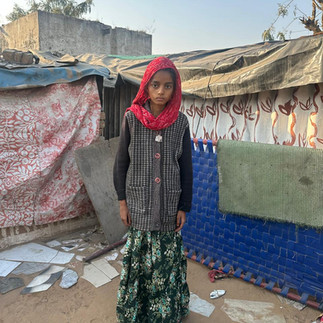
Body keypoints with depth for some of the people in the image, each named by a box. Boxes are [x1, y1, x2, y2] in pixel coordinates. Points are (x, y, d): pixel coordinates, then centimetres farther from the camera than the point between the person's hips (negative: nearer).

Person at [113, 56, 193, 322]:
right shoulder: (131, 118, -7)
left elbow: (186, 168, 1)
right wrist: (122, 201, -1)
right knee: (139, 258, 12)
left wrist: (184, 207, 1)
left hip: (169, 204, 1)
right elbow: (121, 162, -1)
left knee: (167, 258, 12)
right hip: (139, 203, 0)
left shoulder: (181, 122, -5)